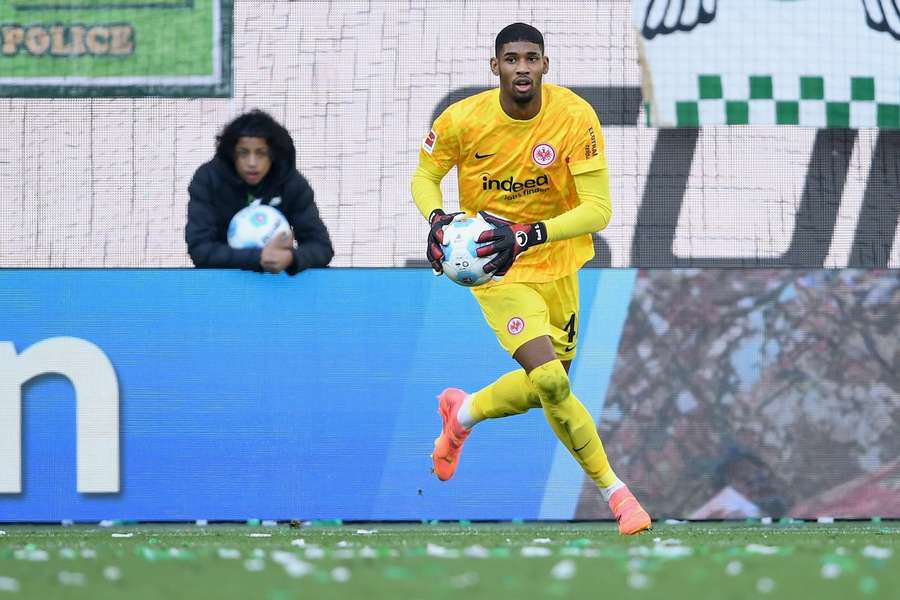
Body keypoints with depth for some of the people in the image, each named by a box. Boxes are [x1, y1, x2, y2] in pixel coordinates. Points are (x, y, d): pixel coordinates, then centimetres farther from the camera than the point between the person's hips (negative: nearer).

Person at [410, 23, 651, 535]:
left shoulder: (576, 117, -19)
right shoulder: (462, 120, -17)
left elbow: (599, 209, -22)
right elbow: (425, 176, 2)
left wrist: (525, 235, -34)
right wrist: (437, 218, -21)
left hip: (557, 262, 3)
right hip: (497, 269, -3)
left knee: (544, 387, 16)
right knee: (551, 381, -21)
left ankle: (462, 414, 48)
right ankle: (616, 492, -5)